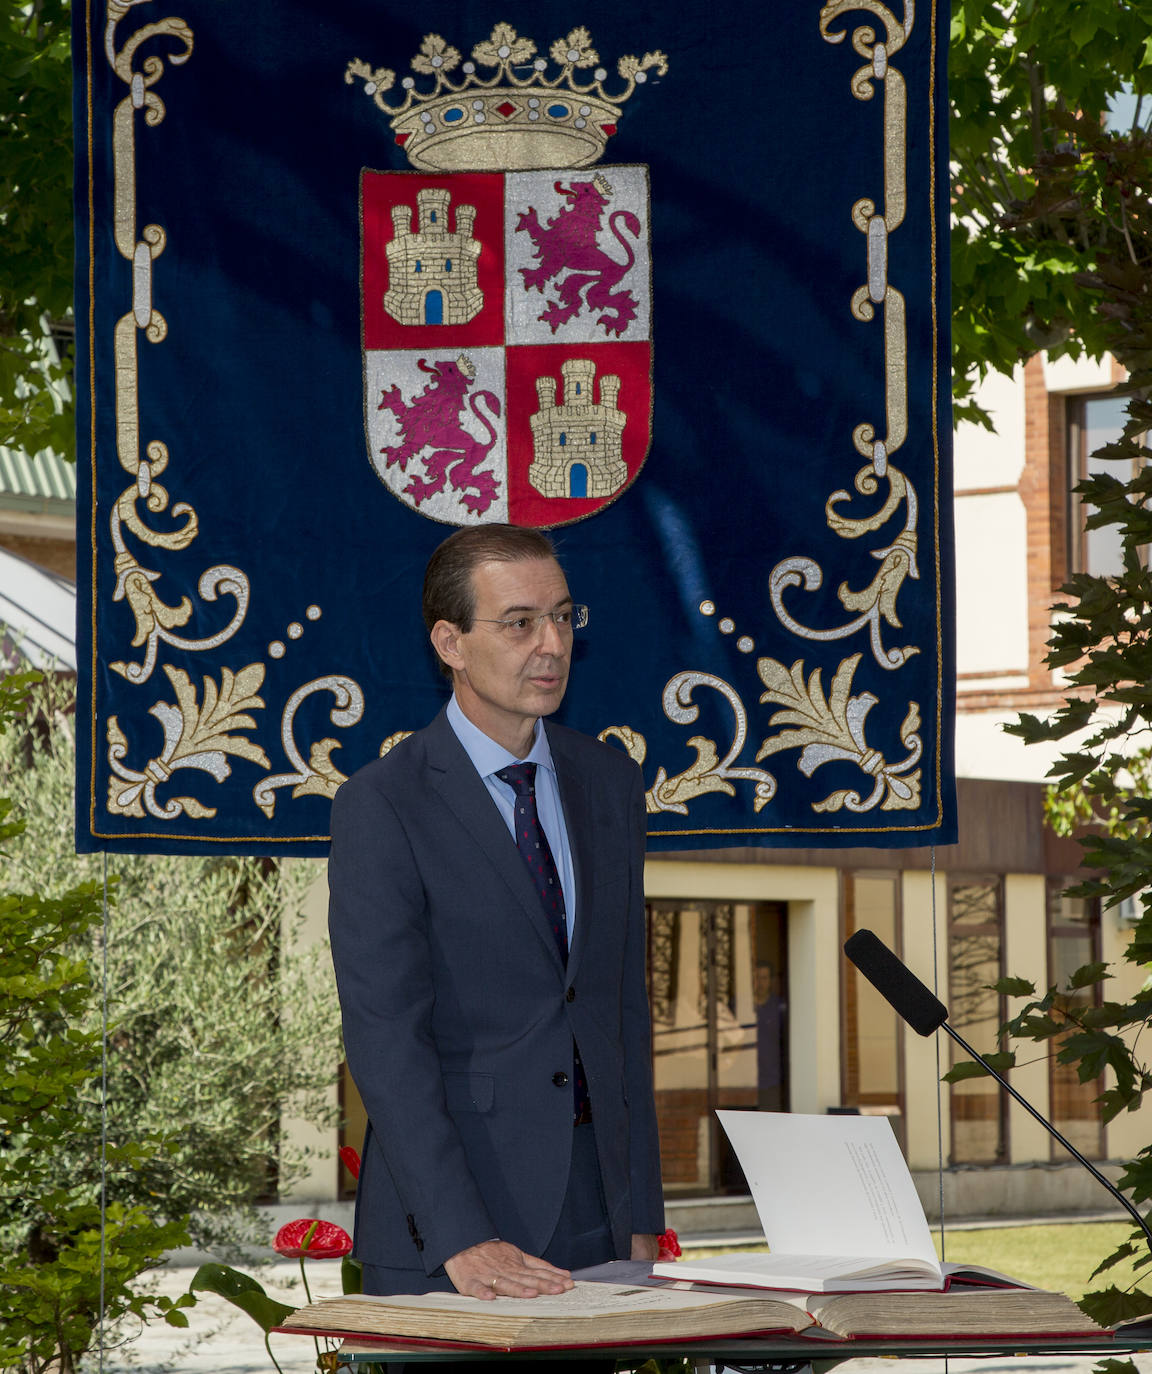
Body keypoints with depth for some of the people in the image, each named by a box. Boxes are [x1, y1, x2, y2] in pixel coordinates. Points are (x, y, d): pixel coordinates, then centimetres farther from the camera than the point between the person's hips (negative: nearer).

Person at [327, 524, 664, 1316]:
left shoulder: (609, 784, 10)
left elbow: (625, 1006, 14)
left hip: (595, 1209, 5)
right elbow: (385, 1036, -16)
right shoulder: (382, 805, -9)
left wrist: (642, 1217, 8)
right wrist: (460, 1242, -25)